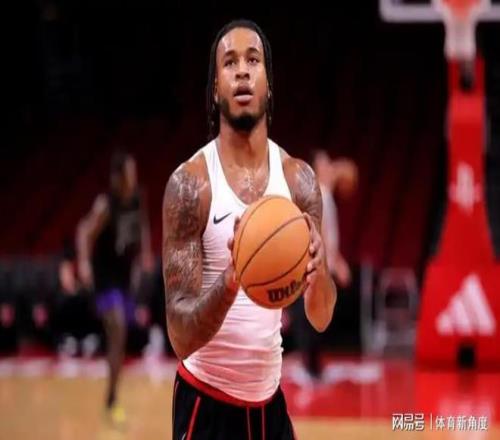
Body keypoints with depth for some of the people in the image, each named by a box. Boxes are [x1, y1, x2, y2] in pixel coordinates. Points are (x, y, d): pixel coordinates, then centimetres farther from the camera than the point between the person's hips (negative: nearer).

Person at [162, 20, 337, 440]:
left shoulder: (299, 179, -1)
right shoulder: (189, 184, -13)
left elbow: (321, 318, -2)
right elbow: (181, 336, -17)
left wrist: (318, 268, -23)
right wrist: (230, 280, -35)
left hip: (269, 398, 4)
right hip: (206, 400, -4)